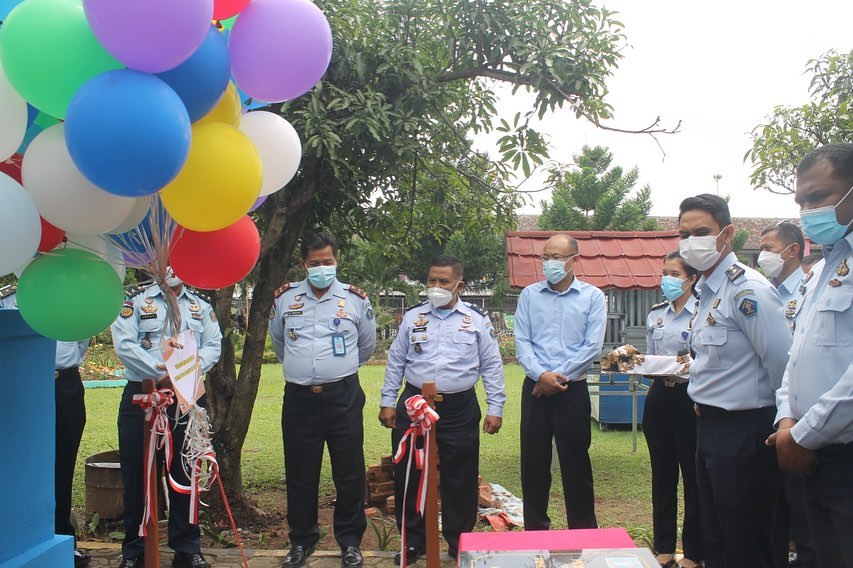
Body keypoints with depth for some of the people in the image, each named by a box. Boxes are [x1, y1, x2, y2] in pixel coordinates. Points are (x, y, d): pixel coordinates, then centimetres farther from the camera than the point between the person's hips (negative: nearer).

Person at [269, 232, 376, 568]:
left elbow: (367, 345, 15)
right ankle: (301, 540, 24)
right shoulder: (285, 298, 4)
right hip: (299, 397, 1)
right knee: (300, 474, 9)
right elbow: (278, 341, 22)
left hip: (343, 396, -1)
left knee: (349, 472, 4)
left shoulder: (355, 299, 1)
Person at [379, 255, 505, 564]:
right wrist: (387, 402, 6)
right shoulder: (413, 317, 8)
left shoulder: (477, 319, 3)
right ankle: (413, 541, 23)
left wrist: (495, 409, 0)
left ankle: (460, 542, 22)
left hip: (459, 410, -2)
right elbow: (396, 362, 11)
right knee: (409, 476, 8)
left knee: (460, 479, 5)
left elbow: (491, 367, 5)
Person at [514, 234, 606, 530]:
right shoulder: (529, 295, 7)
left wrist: (557, 377, -11)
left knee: (576, 463, 3)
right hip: (535, 388, 2)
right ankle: (535, 531, 19)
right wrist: (541, 375, -14)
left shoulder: (592, 296, 0)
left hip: (573, 390, -2)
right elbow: (522, 342, 1)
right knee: (533, 462, 7)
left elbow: (593, 346, -7)